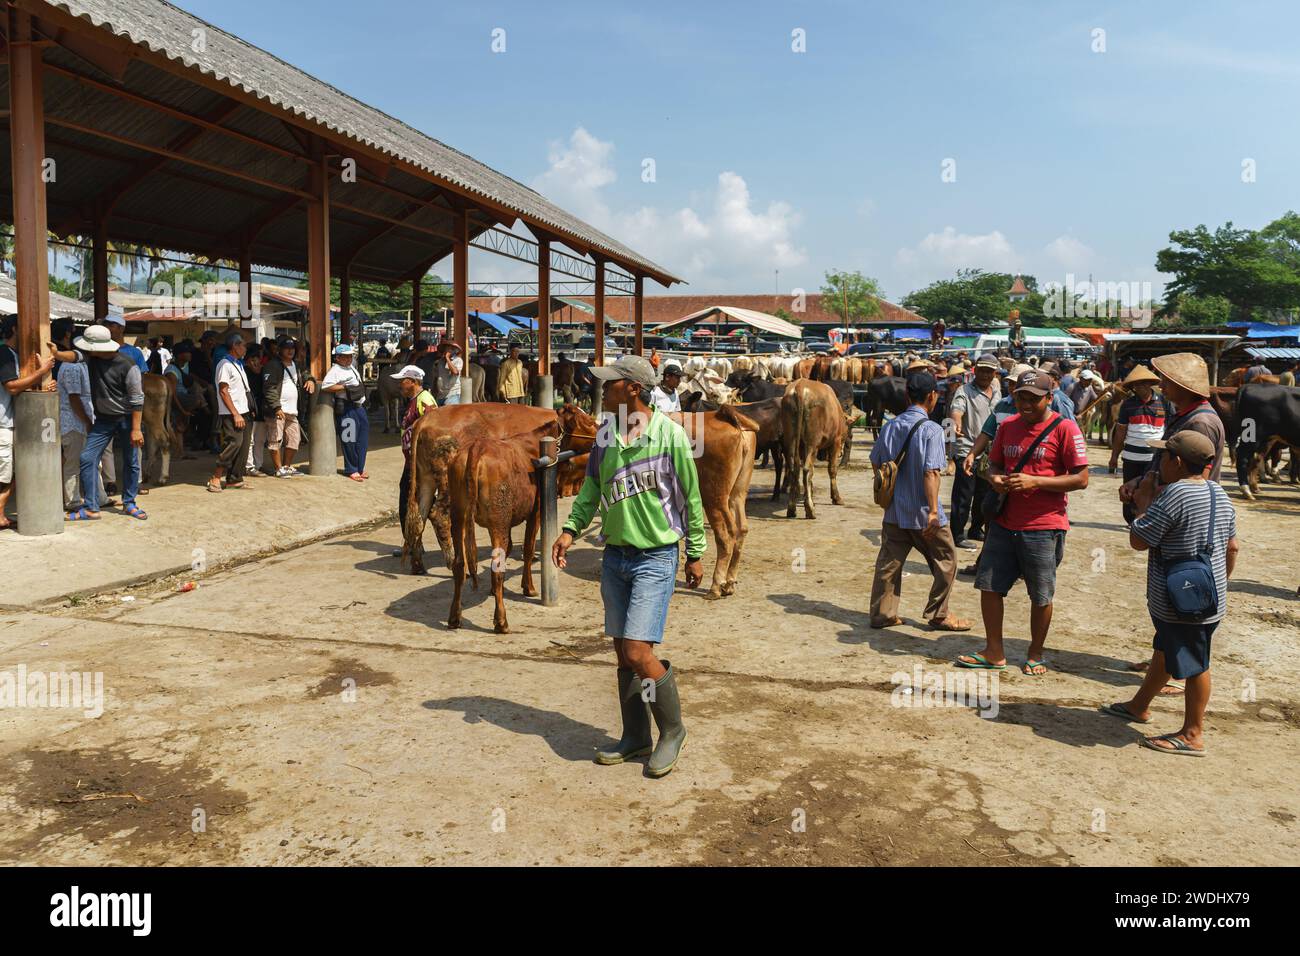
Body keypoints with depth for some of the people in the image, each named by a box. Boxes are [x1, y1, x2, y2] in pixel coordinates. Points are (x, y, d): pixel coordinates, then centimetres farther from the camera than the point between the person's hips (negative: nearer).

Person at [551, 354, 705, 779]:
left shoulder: (668, 433, -12)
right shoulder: (606, 433, 5)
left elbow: (690, 498, -6)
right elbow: (591, 488, 13)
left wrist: (695, 554, -2)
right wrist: (571, 528, -1)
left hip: (655, 557, -6)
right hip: (614, 555, 6)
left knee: (638, 654, -12)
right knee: (623, 654, 11)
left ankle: (673, 731, 13)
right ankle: (635, 738, 27)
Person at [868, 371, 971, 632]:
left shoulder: (890, 426, 2)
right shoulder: (931, 430, -15)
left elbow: (876, 463, 10)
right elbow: (931, 473, -22)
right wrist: (933, 512, -20)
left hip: (893, 511, 5)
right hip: (922, 513, -5)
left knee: (889, 562, 12)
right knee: (945, 562, 12)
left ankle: (882, 613, 15)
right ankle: (938, 615, 19)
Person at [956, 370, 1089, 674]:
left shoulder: (1064, 428, -10)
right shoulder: (1008, 426, 8)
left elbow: (1081, 479, -13)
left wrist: (1035, 481, -21)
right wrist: (995, 478, -5)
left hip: (1043, 527, -5)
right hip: (1004, 523, 6)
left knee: (1041, 596, 7)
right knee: (989, 586, 7)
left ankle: (1035, 655, 26)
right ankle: (994, 653, 21)